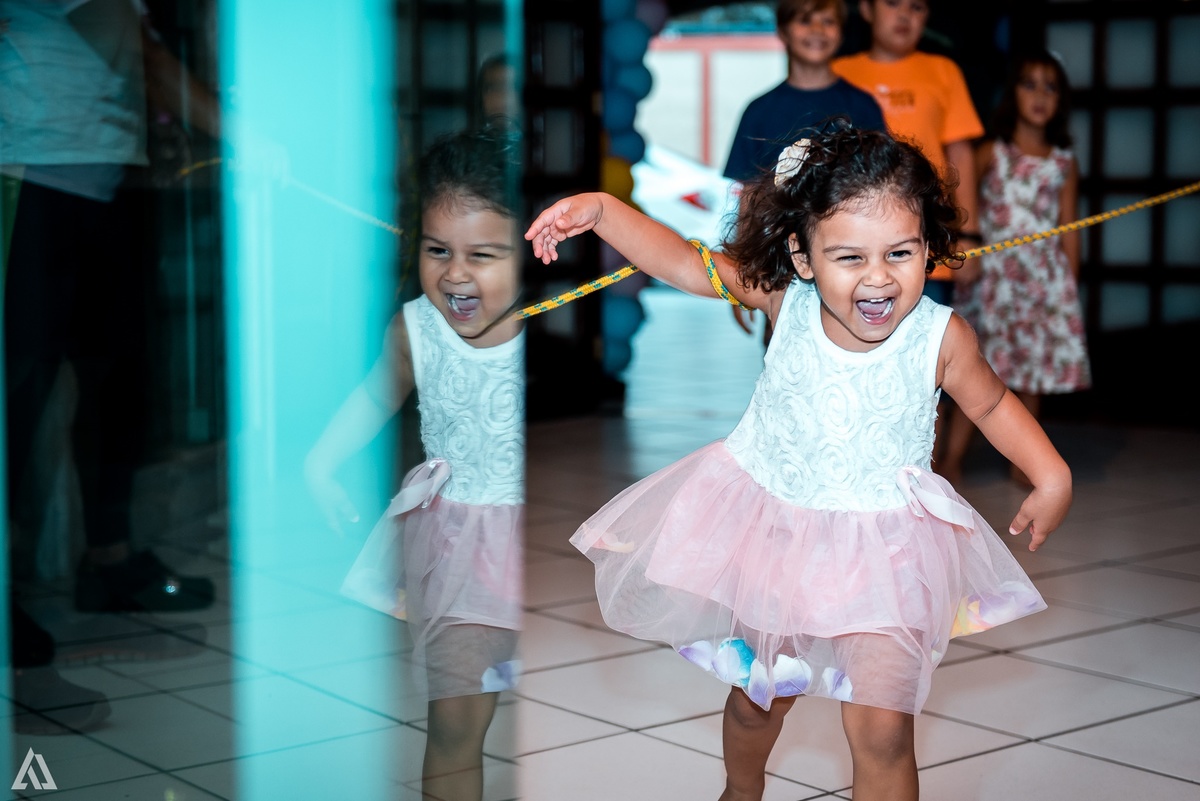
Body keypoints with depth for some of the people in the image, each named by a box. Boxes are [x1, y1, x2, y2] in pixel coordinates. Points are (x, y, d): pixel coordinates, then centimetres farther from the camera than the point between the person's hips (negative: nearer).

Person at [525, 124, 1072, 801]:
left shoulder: (943, 338, -19)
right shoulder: (787, 299, -18)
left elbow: (992, 401, 0)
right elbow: (684, 263, -14)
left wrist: (1052, 475, -6)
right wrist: (602, 210, -24)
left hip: (881, 549, -2)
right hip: (769, 525, 2)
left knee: (882, 731, -9)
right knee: (759, 695, 23)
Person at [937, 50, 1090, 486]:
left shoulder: (1065, 163, 7)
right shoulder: (992, 153, 0)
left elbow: (1068, 229, 8)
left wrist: (1071, 287, 6)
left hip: (1044, 278, 3)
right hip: (992, 274, -3)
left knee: (1032, 375, 7)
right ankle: (951, 461, 1)